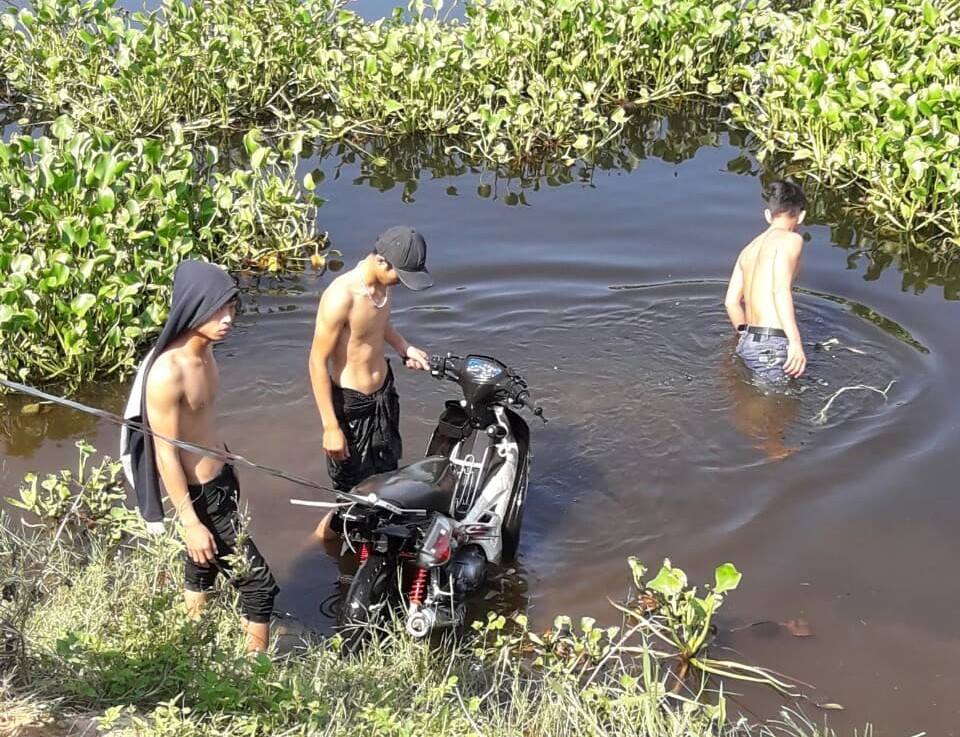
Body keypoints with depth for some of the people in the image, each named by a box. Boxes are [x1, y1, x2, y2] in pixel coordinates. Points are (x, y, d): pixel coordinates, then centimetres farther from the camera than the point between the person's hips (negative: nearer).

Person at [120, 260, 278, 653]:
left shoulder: (205, 350, -2)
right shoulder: (167, 372, -29)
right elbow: (165, 453, -24)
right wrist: (190, 522, -21)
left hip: (219, 480, 9)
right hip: (199, 496, -9)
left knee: (201, 570, 25)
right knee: (258, 582, -2)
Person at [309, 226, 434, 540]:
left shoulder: (382, 282, -7)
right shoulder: (341, 297, -31)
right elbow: (318, 363, -23)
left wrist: (405, 348, 0)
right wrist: (330, 427, -21)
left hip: (384, 390, 8)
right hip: (351, 403, -8)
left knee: (386, 469, 24)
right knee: (351, 487, 7)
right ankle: (326, 533, 31)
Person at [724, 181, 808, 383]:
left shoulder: (749, 248, 20)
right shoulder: (791, 239, -3)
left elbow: (731, 302, 17)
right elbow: (781, 290, -17)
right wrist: (795, 341, -21)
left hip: (748, 343, 9)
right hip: (772, 345, -9)